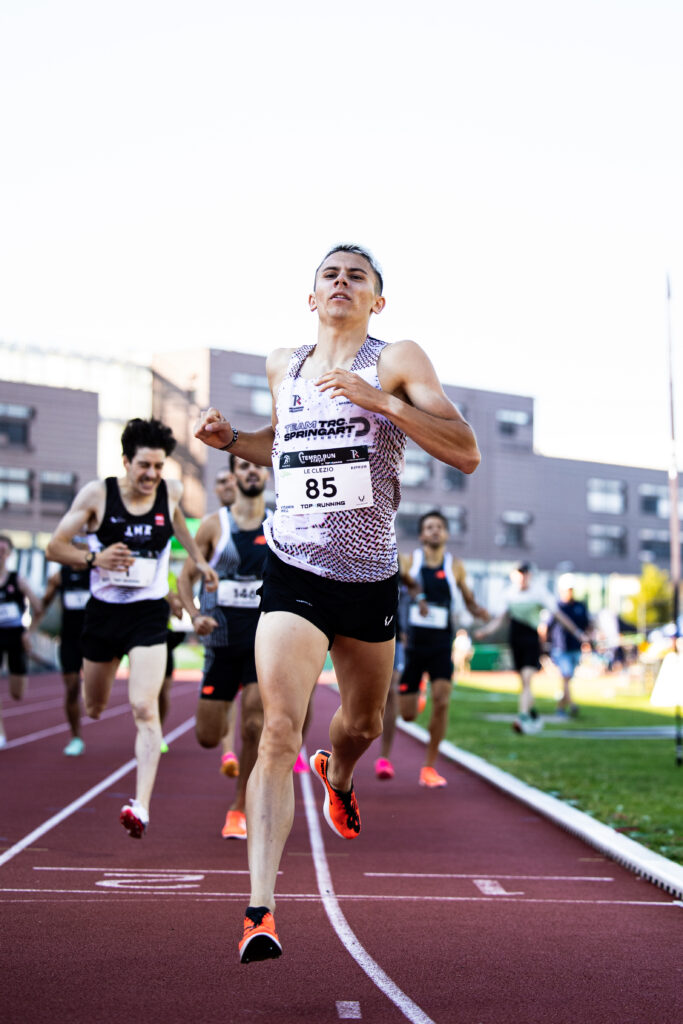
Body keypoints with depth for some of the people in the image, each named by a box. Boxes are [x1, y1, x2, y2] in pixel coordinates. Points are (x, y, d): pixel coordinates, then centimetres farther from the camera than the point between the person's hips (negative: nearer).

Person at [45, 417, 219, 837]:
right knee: (94, 708, 18)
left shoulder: (172, 491, -3)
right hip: (103, 610, 1)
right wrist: (94, 558, -22)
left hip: (149, 613, -1)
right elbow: (55, 546, -5)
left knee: (145, 707, -18)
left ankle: (142, 806, -21)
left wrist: (198, 558, 22)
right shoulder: (96, 494, -9)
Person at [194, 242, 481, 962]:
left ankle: (336, 777, 56)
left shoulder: (398, 361, -5)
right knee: (279, 728, -16)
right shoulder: (283, 365, 8)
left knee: (362, 724, 19)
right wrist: (231, 440, 6)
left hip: (370, 576, 0)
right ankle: (260, 908, -15)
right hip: (293, 571, 0)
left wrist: (380, 400, -26)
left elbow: (466, 454, -15)